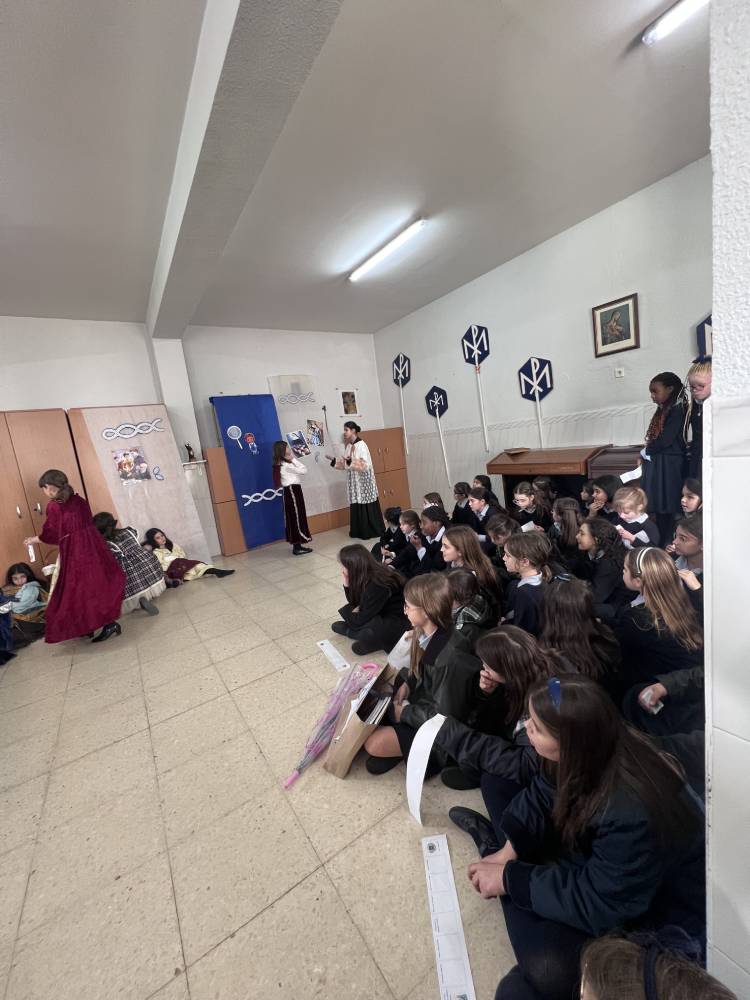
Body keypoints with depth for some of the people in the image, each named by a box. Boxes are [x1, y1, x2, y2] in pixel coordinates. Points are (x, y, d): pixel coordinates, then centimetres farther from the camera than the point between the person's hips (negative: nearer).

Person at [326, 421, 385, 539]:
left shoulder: (361, 445, -13)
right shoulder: (348, 446, 10)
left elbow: (365, 465, -20)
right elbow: (345, 464, 15)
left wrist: (351, 461, -32)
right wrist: (334, 460, 4)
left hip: (363, 480, -8)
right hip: (353, 481, 8)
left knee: (366, 506, -2)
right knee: (356, 506, 10)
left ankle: (372, 531, 8)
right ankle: (359, 531, 18)